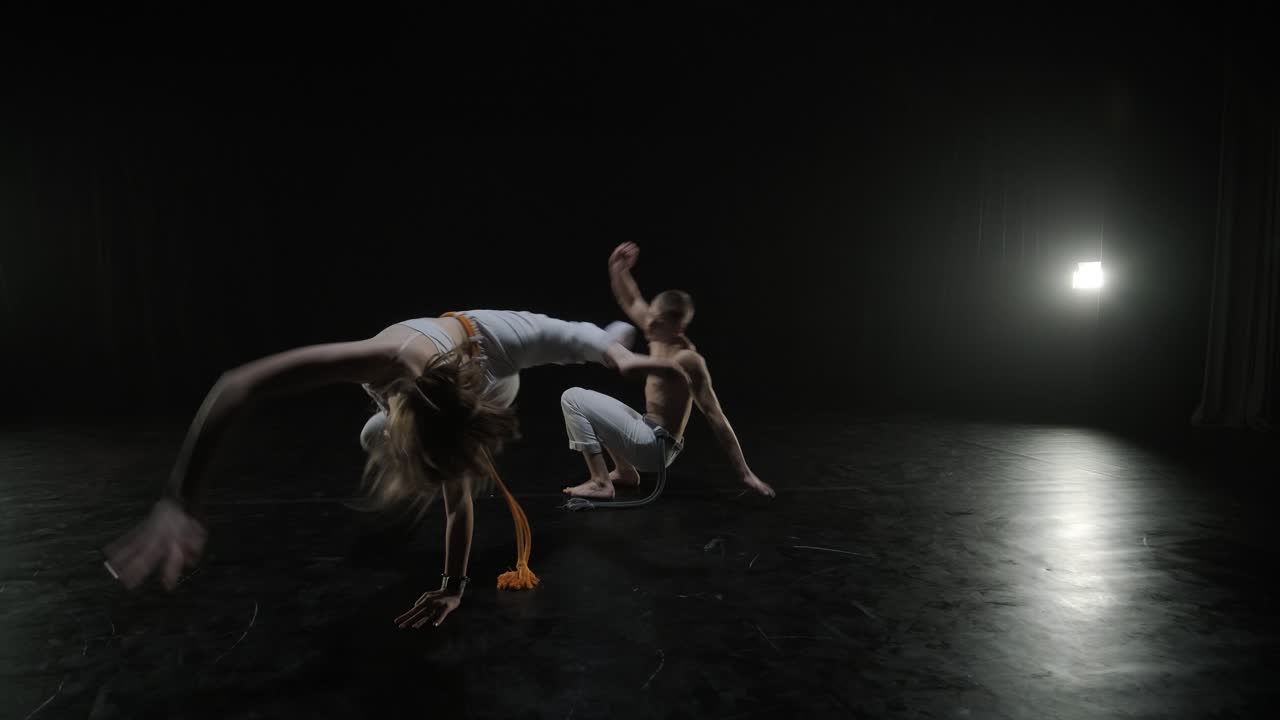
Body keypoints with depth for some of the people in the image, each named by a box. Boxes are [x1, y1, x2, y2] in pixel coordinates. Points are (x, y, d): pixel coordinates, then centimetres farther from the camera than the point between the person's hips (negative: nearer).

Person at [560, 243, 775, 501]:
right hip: (650, 437, 10)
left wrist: (745, 474, -20)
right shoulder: (659, 336, 3)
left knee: (572, 398, -9)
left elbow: (716, 418, -21)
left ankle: (600, 483, -10)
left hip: (654, 446, -10)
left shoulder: (688, 360, -21)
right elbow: (631, 302, 18)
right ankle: (625, 471, 22)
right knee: (590, 402, 33)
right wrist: (618, 269, -1)